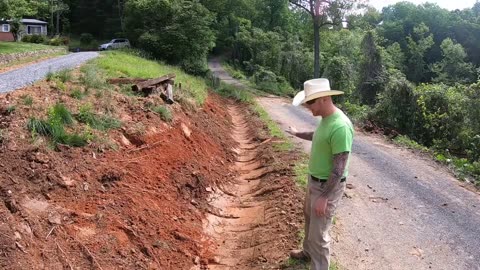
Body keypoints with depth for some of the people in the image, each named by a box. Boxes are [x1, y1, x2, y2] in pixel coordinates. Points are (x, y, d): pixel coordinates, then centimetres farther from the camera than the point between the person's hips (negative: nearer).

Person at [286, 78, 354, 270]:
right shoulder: (325, 118, 0)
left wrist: (324, 197, -25)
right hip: (315, 181, 10)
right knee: (309, 217, 28)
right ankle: (308, 252, 51)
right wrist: (297, 134, 39)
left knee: (318, 232, 1)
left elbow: (339, 169, -28)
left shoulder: (340, 127, -31)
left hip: (327, 187, -10)